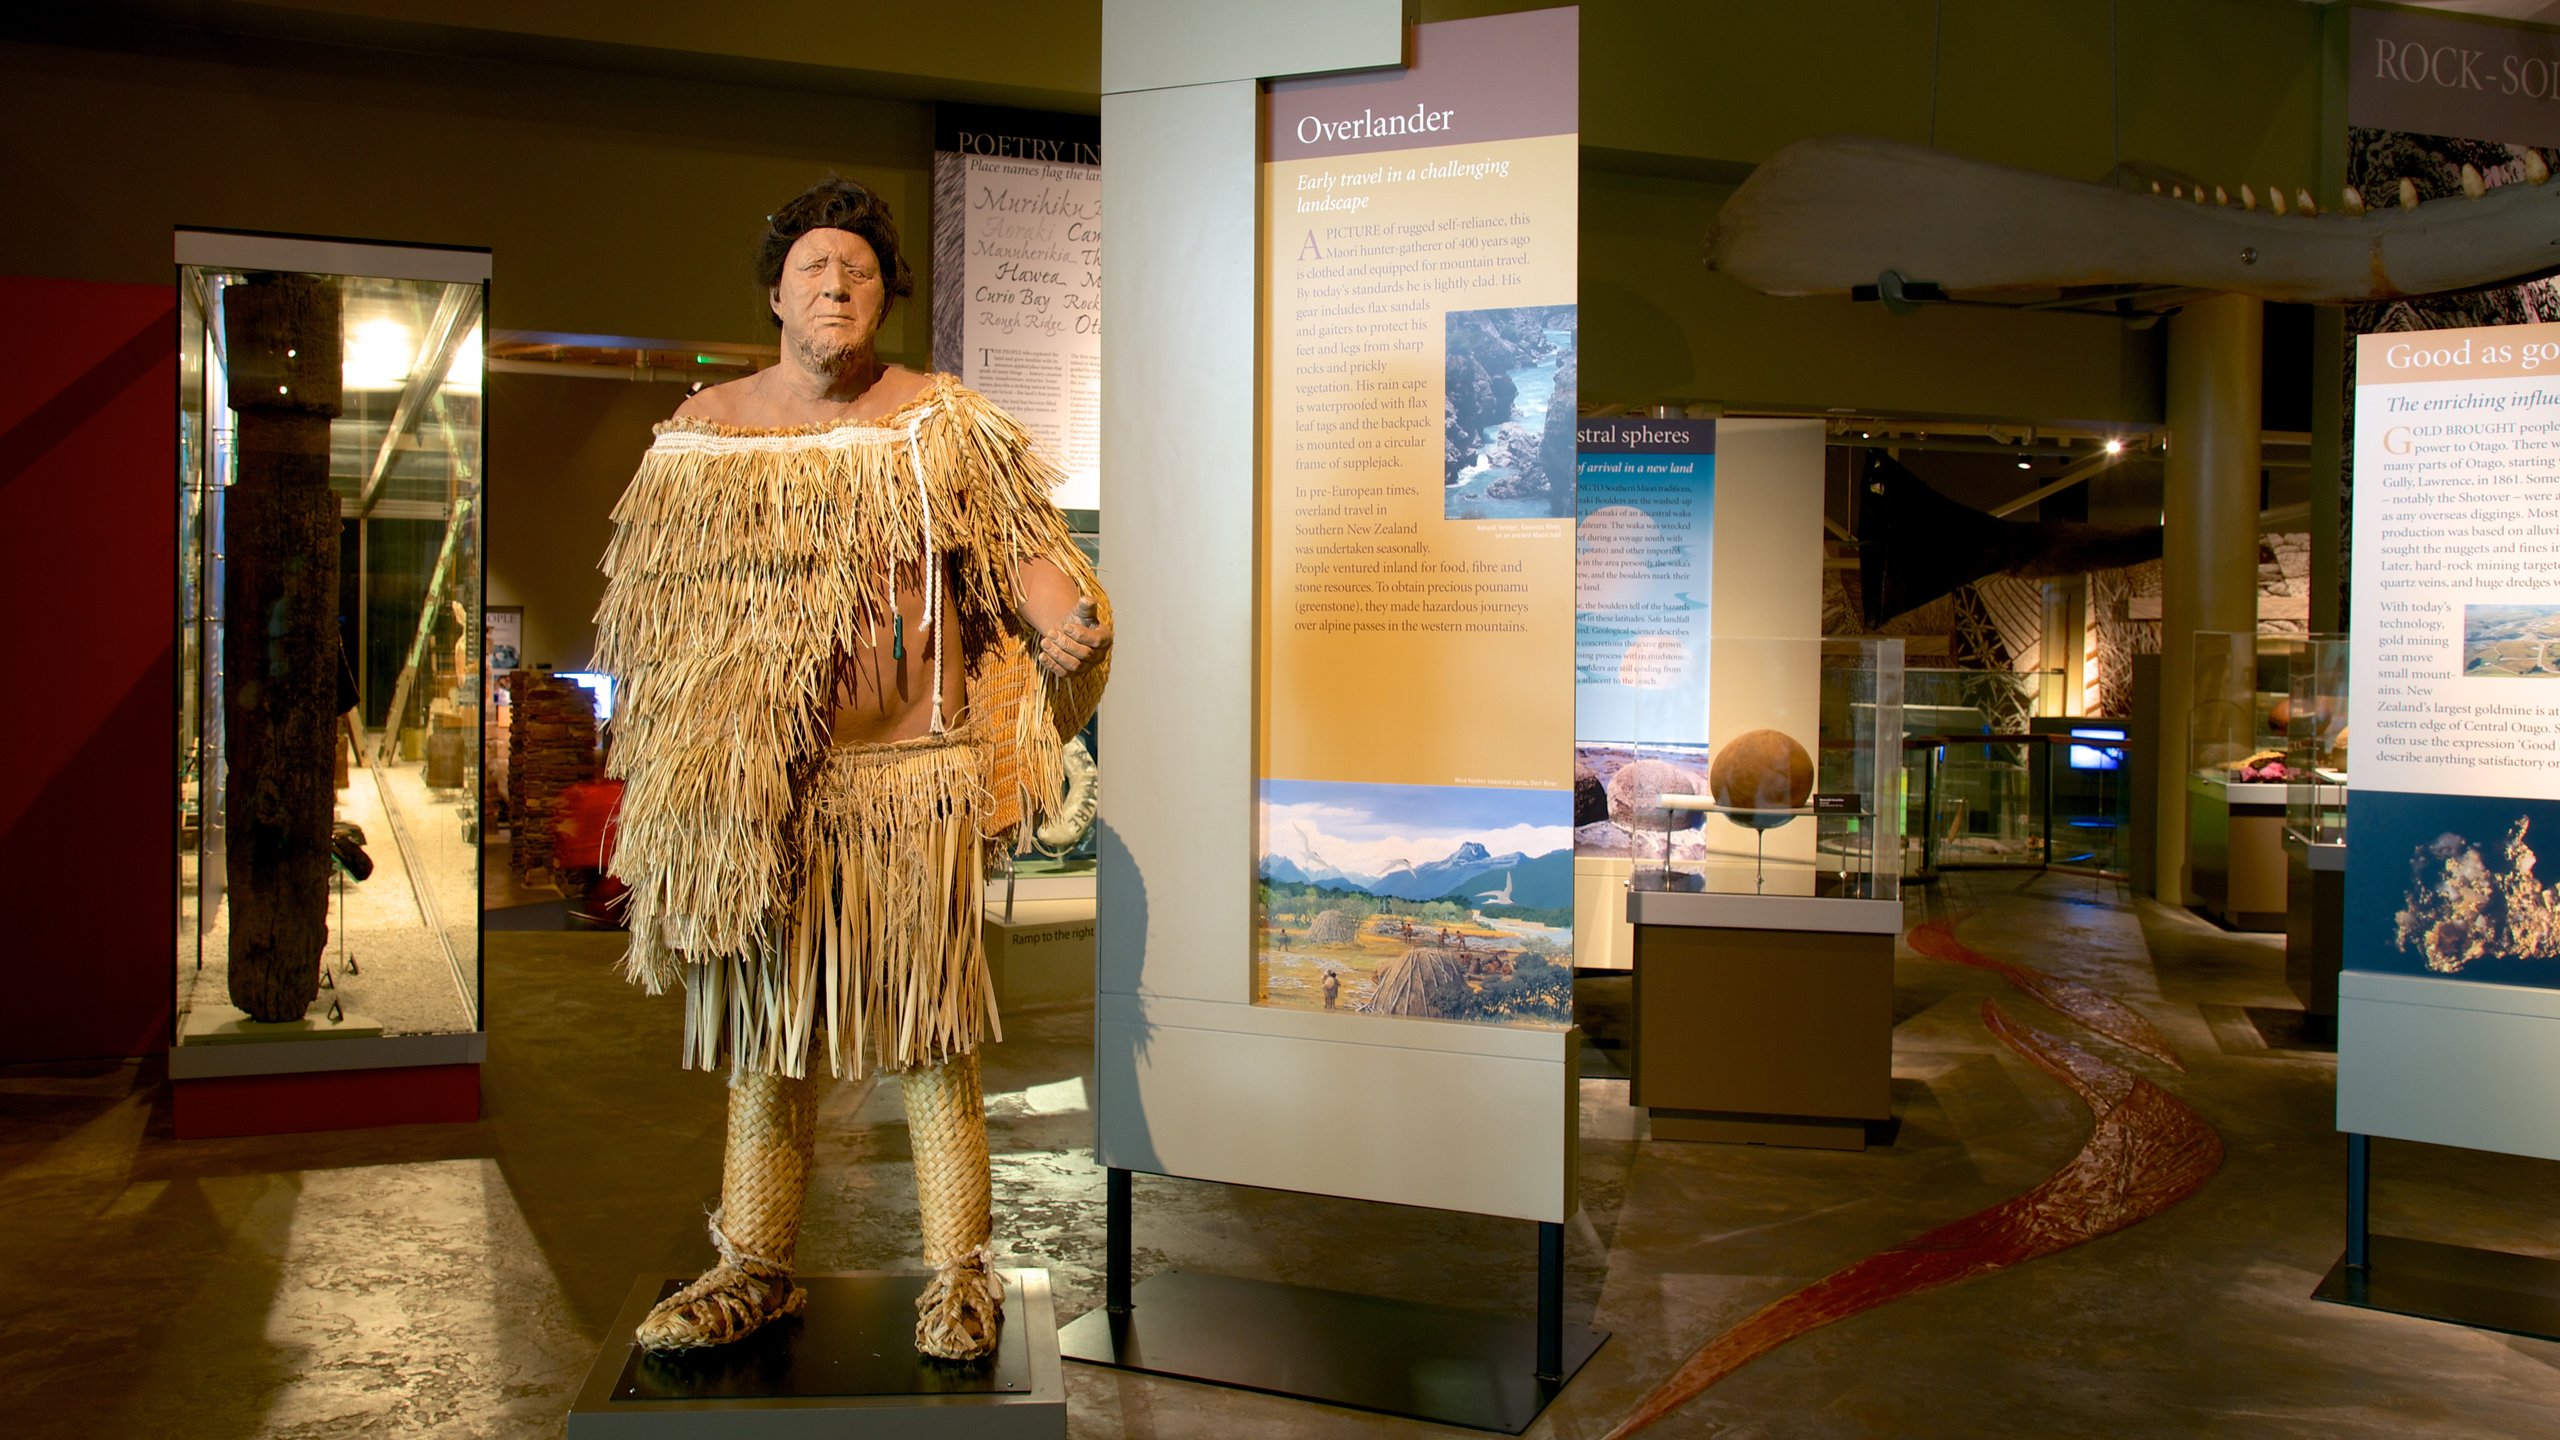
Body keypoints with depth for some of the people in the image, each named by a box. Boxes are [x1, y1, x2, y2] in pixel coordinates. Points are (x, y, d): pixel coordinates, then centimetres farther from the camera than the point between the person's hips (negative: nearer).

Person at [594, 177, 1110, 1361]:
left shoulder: (943, 427, 2)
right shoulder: (703, 432, 9)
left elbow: (1022, 549, -7)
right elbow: (658, 616, 14)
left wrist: (1069, 624, -28)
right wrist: (669, 786, 14)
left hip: (910, 774, -3)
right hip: (753, 787, 3)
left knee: (930, 1028, 1)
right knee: (760, 1024, 11)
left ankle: (958, 1275, 13)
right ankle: (754, 1268, 24)